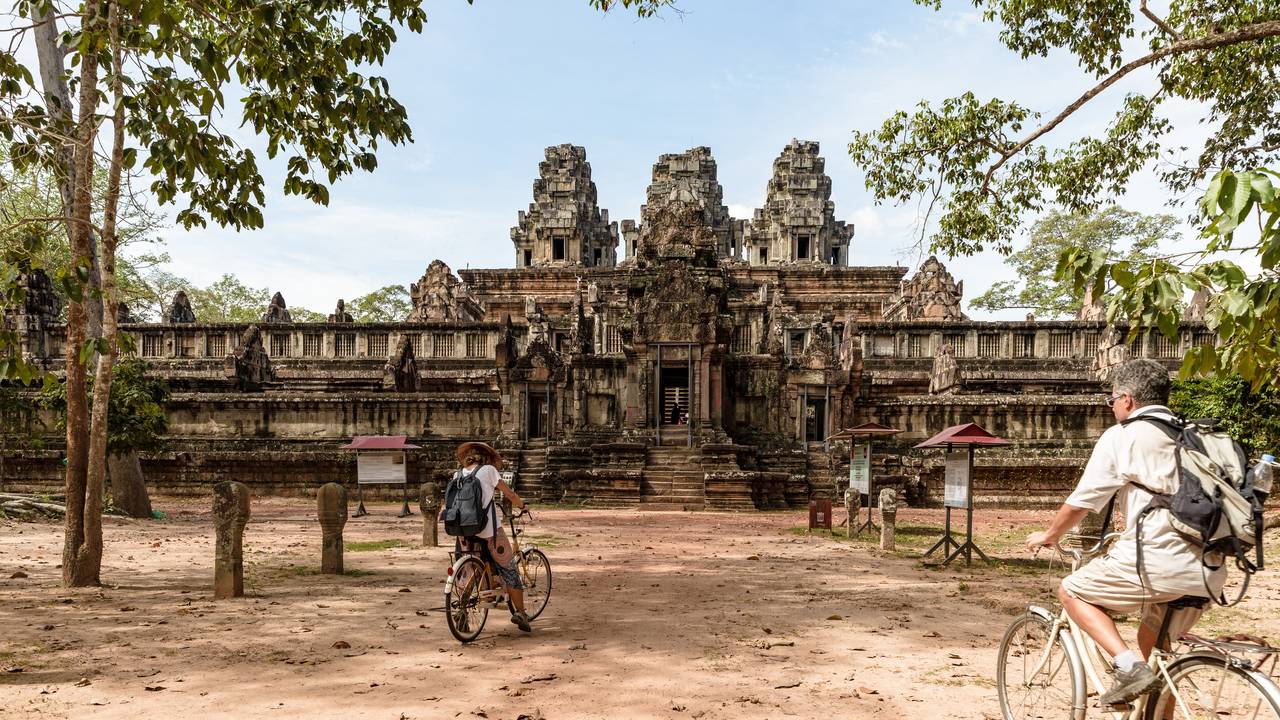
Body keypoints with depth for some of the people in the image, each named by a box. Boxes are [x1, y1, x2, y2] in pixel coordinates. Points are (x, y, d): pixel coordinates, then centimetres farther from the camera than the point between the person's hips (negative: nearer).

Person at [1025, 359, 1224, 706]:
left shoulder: (1121, 436, -1)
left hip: (1158, 560, -7)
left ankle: (1129, 666, -5)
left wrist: (1048, 536, 16)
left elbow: (1080, 503, -1)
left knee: (1071, 591, 10)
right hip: (1209, 571, 8)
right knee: (1153, 645, 26)